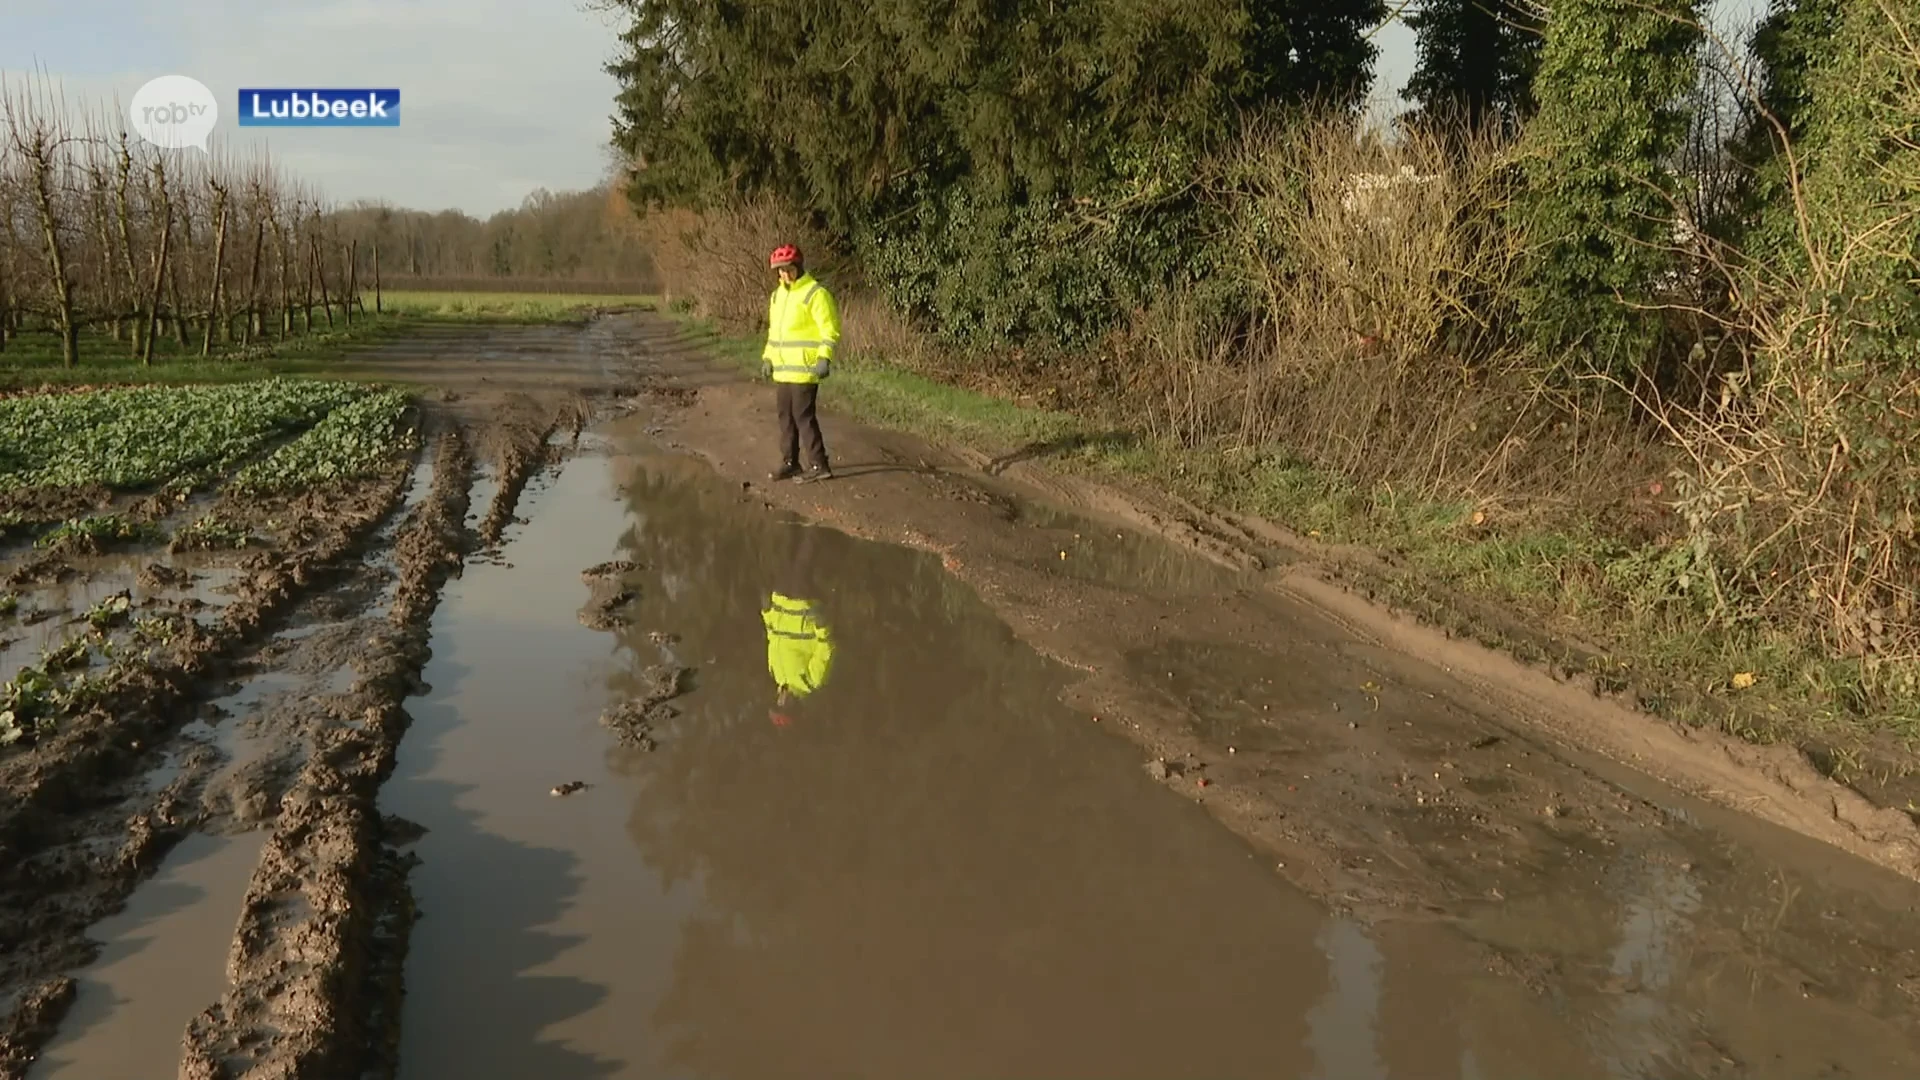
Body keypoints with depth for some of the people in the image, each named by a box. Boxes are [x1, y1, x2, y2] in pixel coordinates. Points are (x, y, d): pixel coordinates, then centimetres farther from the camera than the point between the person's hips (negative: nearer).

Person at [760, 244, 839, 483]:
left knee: (803, 416, -7)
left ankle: (819, 466, 0)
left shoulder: (815, 293, -11)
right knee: (786, 416, 11)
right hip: (782, 369, 8)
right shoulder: (778, 294, 16)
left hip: (804, 369, -8)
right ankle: (790, 464, 20)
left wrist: (824, 358, -22)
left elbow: (830, 329, -15)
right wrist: (768, 357, 20)